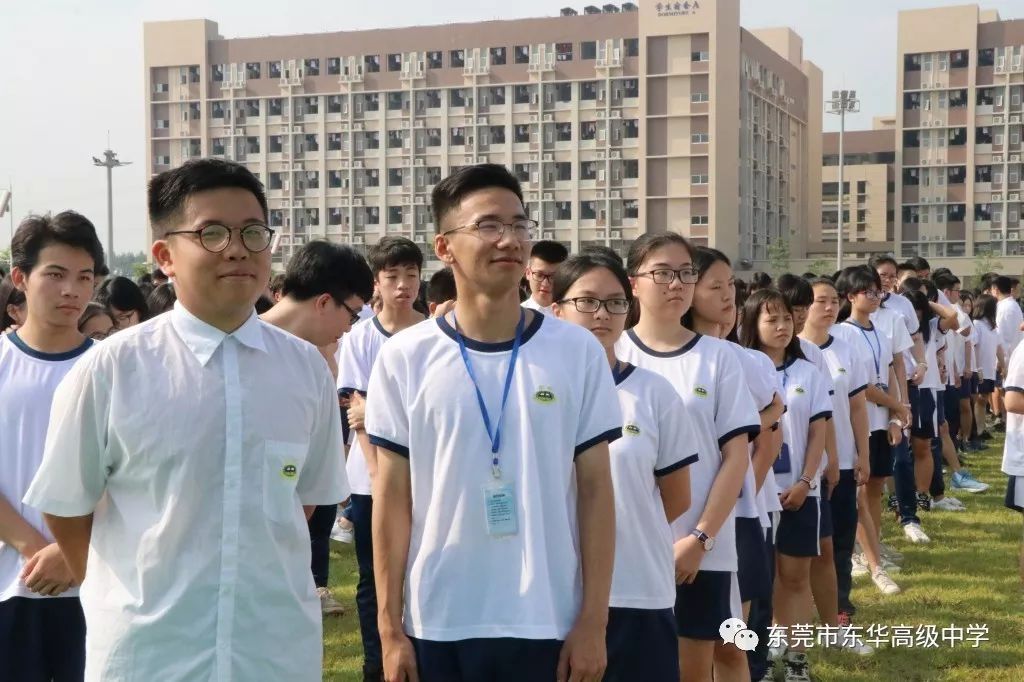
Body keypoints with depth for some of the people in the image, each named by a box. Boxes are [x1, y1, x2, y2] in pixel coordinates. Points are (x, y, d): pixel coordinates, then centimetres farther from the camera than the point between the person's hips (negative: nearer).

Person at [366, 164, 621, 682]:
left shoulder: (578, 351, -2)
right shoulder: (404, 358, -3)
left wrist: (593, 620, -3)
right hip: (437, 625, 0)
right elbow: (393, 498, 1)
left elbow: (595, 491, 0)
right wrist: (390, 628, -1)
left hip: (550, 624, 0)